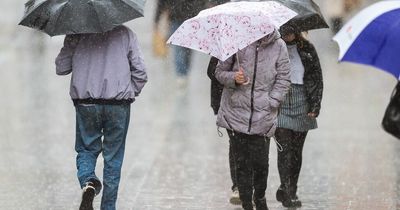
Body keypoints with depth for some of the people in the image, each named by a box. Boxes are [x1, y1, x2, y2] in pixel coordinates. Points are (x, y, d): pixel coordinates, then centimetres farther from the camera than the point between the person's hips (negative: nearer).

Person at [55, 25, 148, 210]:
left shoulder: (77, 34, 1)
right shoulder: (125, 33, 2)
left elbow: (61, 68, 3)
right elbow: (140, 73, 0)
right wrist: (130, 94, 14)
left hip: (85, 103, 0)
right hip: (118, 104, 0)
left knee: (86, 150, 16)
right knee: (113, 158, 11)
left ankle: (88, 182, -13)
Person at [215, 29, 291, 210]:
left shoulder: (278, 46, 1)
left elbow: (283, 79, 3)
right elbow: (220, 72, 7)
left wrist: (271, 103, -7)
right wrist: (233, 78, -15)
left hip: (263, 117, 0)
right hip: (236, 114, 0)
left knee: (261, 163, 0)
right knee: (242, 164, 1)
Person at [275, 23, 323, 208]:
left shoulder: (307, 50, 7)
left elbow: (317, 79, 8)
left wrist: (315, 106, 0)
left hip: (302, 106, 3)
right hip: (279, 105, -3)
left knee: (296, 151, 5)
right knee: (284, 149, -11)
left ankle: (287, 190, 15)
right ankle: (288, 193, -14)